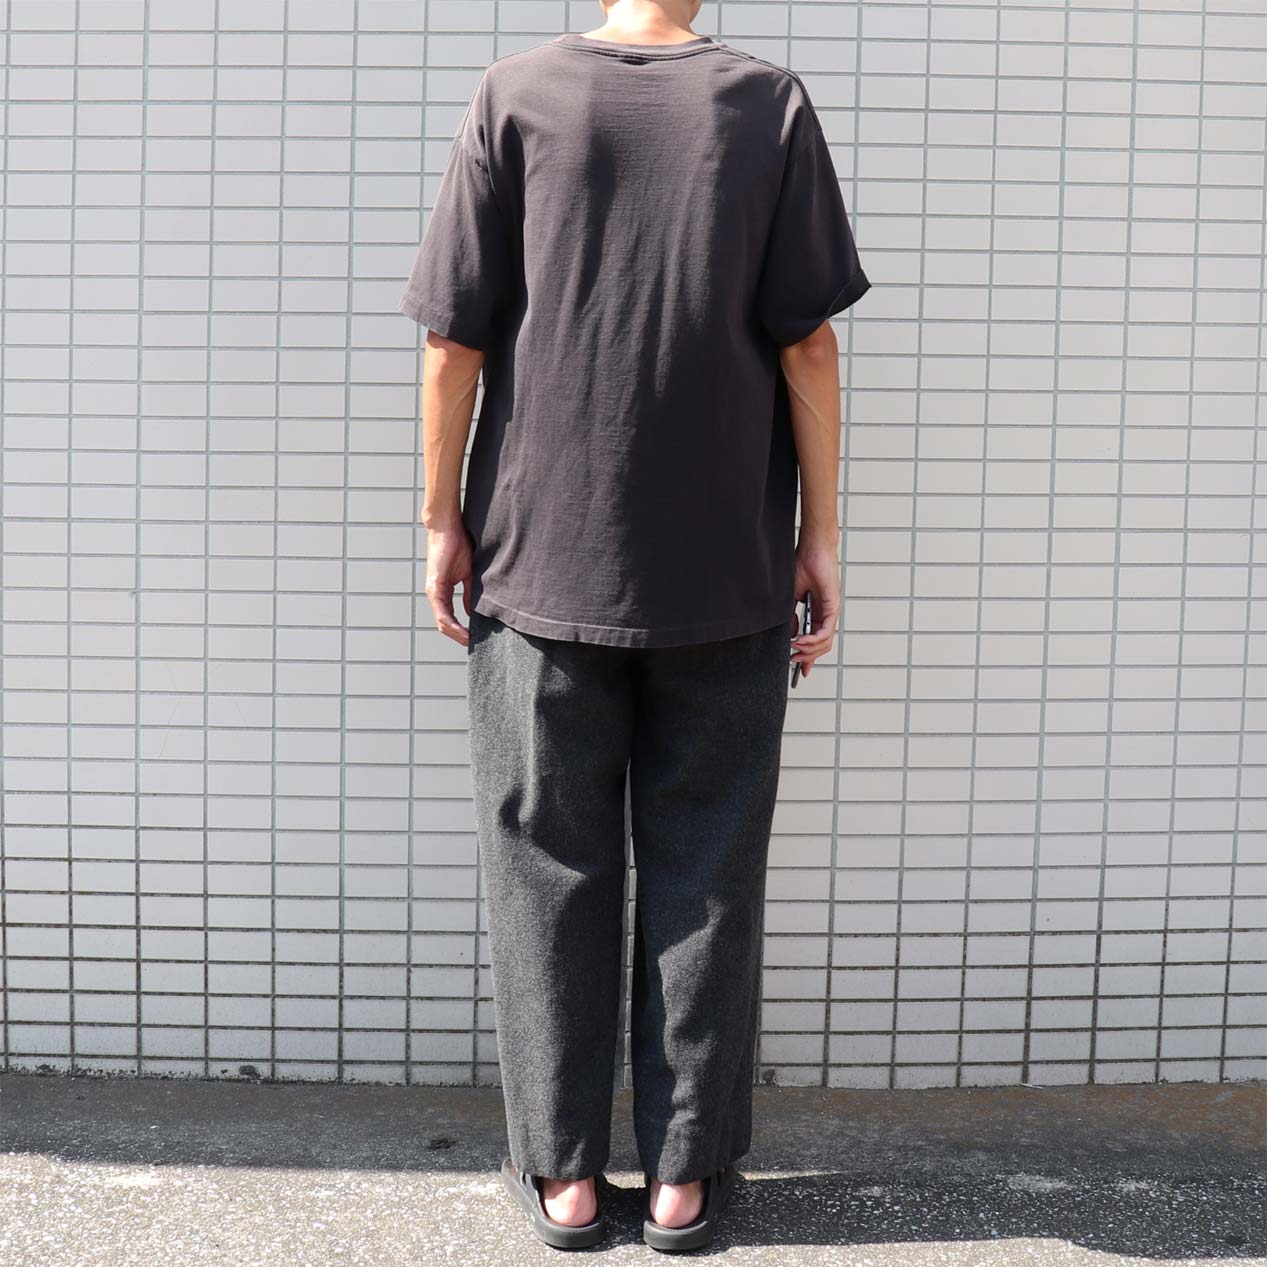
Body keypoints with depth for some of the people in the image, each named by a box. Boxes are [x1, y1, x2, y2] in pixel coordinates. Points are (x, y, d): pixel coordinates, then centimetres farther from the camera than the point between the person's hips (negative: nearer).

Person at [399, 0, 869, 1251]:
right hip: (726, 576, 1)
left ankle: (562, 1172, 18)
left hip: (545, 561, 0)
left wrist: (442, 516, 7)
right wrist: (820, 537, 4)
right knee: (703, 872, 9)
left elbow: (455, 339, -3)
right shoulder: (772, 105, 0)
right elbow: (806, 345, -3)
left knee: (549, 866, 10)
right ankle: (684, 1174, 17)